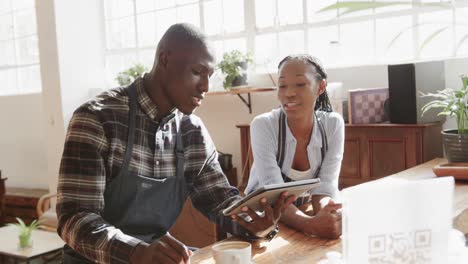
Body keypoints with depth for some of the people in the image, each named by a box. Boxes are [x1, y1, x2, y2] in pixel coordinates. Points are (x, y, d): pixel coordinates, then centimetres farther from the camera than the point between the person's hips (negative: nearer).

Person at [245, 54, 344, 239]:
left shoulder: (333, 124, -9)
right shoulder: (263, 125, -18)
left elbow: (325, 187, -14)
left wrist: (325, 214, -35)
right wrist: (311, 224, -42)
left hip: (305, 214, 3)